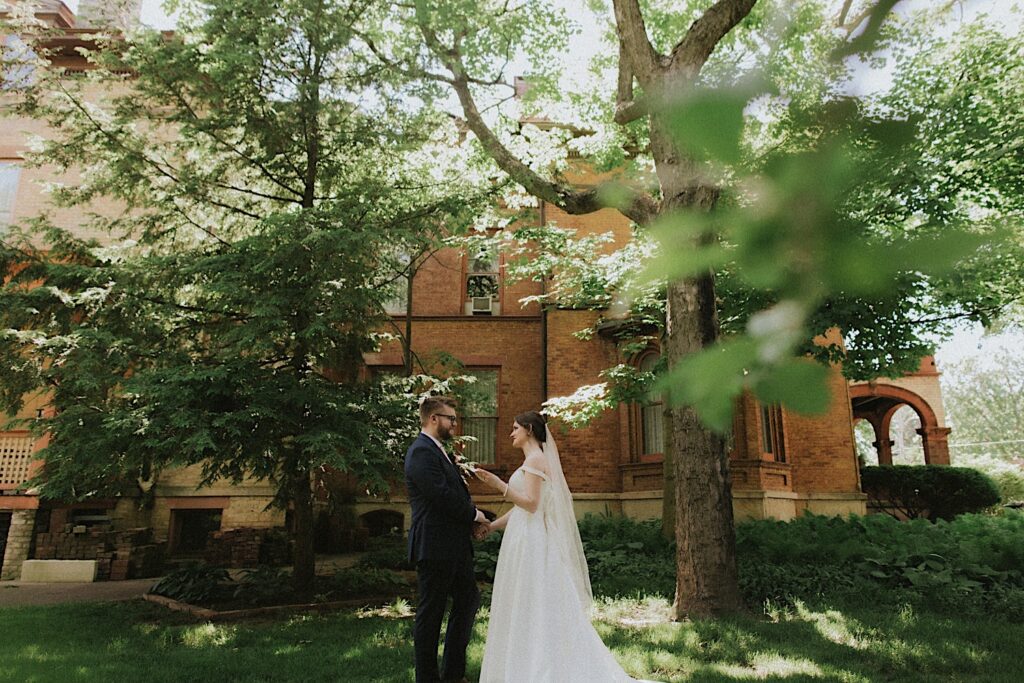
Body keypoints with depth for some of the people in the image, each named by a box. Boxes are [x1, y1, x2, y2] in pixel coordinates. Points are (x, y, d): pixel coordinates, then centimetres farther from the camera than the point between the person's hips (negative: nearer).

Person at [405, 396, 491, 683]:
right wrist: (474, 514, -10)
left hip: (454, 546, 10)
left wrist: (474, 518, 0)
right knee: (431, 613, 2)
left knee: (468, 600, 16)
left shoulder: (437, 450, 16)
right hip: (435, 547, -10)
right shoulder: (422, 451, -17)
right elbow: (442, 495, -25)